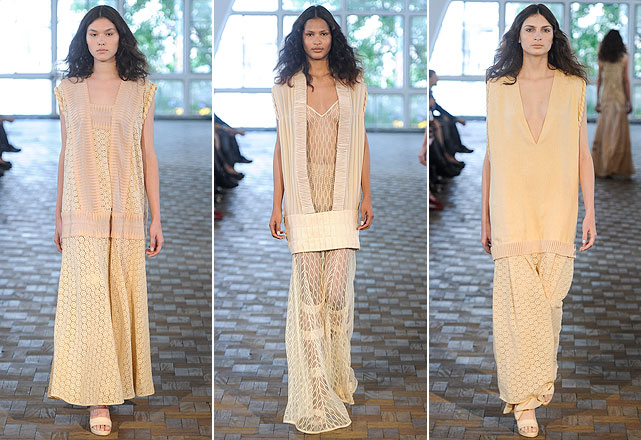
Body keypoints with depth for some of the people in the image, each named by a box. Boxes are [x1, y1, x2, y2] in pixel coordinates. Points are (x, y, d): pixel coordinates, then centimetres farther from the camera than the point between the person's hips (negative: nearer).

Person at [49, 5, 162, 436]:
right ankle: (98, 398, -6)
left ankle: (121, 380, 20)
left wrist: (156, 217, 2)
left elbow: (148, 155, 6)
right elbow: (65, 154, 12)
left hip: (127, 210, 1)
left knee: (124, 297, 3)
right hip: (83, 208, -1)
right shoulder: (69, 90, 8)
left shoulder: (141, 91, 6)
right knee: (90, 296, -8)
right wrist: (59, 215, 12)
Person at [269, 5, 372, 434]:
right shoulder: (287, 88, 8)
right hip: (303, 197, 0)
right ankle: (316, 395, -1)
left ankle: (338, 375, 14)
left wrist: (367, 197, 9)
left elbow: (361, 142, 12)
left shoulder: (353, 86, 10)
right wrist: (277, 204, 4)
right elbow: (282, 146, 8)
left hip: (342, 198, 1)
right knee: (309, 289, -5)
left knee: (339, 288, -6)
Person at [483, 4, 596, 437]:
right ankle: (525, 399, -6)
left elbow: (583, 154, 8)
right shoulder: (498, 88, 9)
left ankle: (543, 379, 21)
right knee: (521, 300, -9)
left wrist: (590, 212, 2)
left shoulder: (573, 86, 9)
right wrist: (485, 217, 10)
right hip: (512, 208, -1)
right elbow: (491, 155, 11)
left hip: (557, 209, 1)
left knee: (550, 299, 1)